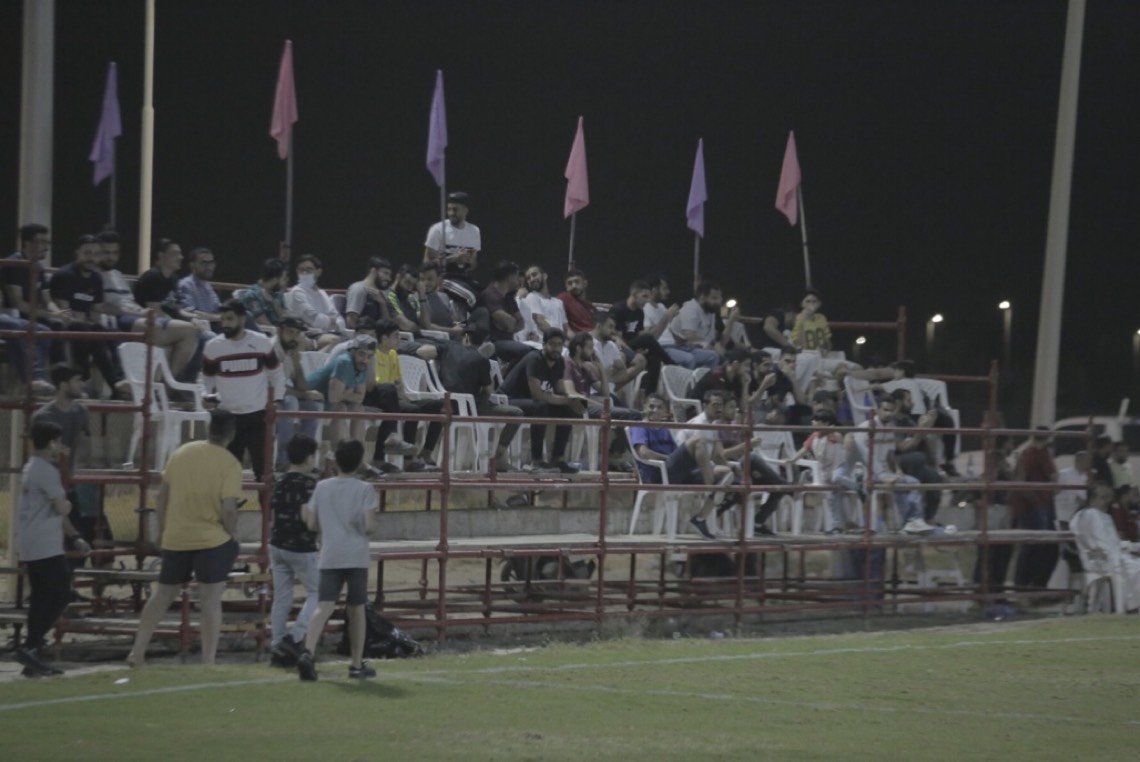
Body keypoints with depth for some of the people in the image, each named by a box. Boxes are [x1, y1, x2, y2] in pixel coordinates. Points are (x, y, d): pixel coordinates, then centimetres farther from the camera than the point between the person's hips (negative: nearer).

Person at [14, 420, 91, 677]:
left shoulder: (29, 469, 18)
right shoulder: (47, 471, -14)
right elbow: (63, 508, -16)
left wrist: (75, 537, 24)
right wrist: (66, 501, 8)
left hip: (30, 548, 10)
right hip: (46, 548, -10)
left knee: (41, 599, 10)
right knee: (60, 595, -7)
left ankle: (33, 660, 8)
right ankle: (30, 647, -15)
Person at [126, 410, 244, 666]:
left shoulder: (182, 453, 5)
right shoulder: (229, 464, -10)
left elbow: (162, 495, 9)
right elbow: (228, 509, -18)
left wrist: (162, 530, 19)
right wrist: (234, 538, -2)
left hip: (175, 539, 5)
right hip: (213, 540, -5)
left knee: (162, 595, 17)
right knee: (210, 601, -2)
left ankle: (137, 652, 17)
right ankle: (208, 662, -4)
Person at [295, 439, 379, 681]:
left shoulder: (322, 488, 7)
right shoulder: (364, 489, -2)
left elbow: (311, 524, 8)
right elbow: (367, 525, -10)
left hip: (329, 557, 2)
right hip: (356, 556, -2)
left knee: (324, 606, -8)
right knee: (356, 609, 10)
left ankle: (307, 651, -31)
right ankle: (357, 665, 15)